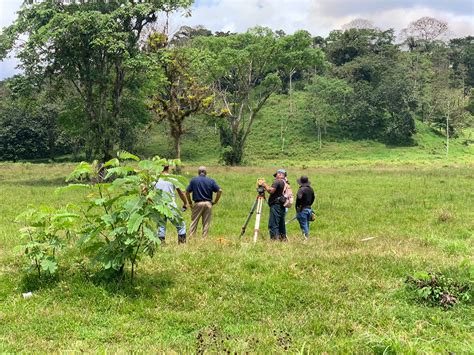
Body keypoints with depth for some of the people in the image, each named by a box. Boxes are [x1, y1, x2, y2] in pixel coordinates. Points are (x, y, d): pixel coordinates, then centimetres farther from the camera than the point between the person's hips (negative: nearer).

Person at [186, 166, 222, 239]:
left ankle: (190, 238, -1)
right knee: (206, 223, 6)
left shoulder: (193, 180, 2)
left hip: (198, 203, -1)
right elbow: (219, 191, -2)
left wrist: (190, 203, 9)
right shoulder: (211, 181, 5)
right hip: (208, 204, 1)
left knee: (194, 222, 3)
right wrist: (215, 201, 6)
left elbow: (187, 192, -1)